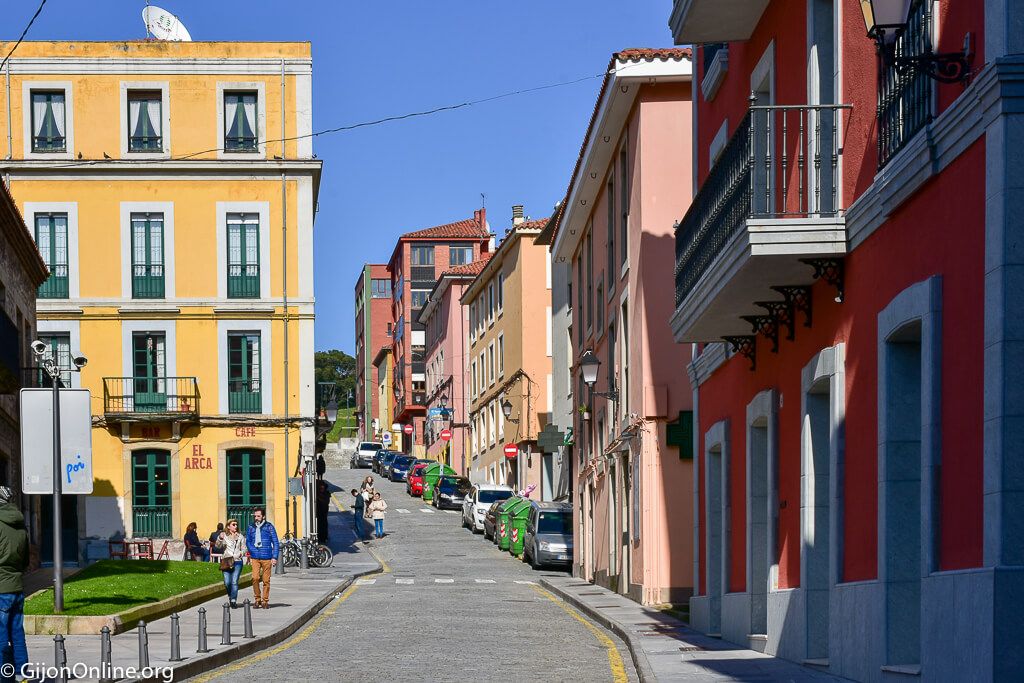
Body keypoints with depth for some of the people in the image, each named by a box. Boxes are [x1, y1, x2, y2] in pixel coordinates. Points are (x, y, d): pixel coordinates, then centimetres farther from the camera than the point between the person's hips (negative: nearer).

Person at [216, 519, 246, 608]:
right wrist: (220, 539, -21)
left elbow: (244, 549, 15)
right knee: (227, 582, -4)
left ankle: (233, 600, -8)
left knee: (234, 581, -10)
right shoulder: (224, 535, 8)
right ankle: (230, 596, 22)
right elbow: (217, 546, -2)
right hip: (226, 561, 0)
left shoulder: (240, 537, 14)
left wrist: (241, 553, -6)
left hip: (237, 561, 0)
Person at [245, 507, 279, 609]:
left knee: (266, 580, 1)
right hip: (255, 558, 1)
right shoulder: (251, 527, 8)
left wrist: (274, 557, -3)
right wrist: (252, 551, -3)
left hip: (267, 558, -1)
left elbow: (276, 543, 4)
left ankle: (265, 601, 13)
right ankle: (257, 599, 4)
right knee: (255, 578, -11)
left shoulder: (269, 527, 2)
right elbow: (248, 541, 14)